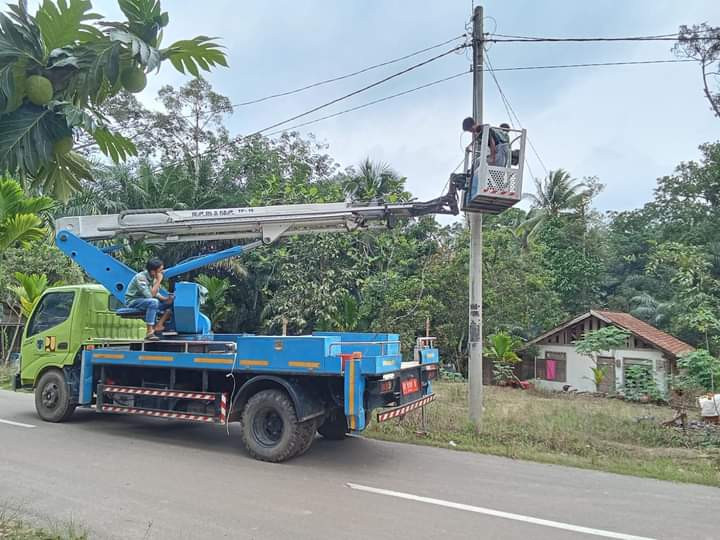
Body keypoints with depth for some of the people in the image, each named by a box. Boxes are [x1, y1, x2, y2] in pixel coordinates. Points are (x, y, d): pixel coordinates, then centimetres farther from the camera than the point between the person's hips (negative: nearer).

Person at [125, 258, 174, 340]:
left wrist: (166, 299, -15)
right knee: (153, 302, -36)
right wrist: (159, 281, -28)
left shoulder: (154, 277, 0)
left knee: (171, 303, -8)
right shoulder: (140, 277, -24)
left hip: (146, 301, 8)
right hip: (133, 301, -7)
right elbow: (150, 295, -32)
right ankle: (150, 332, -34)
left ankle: (158, 326, -17)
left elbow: (156, 294, 4)